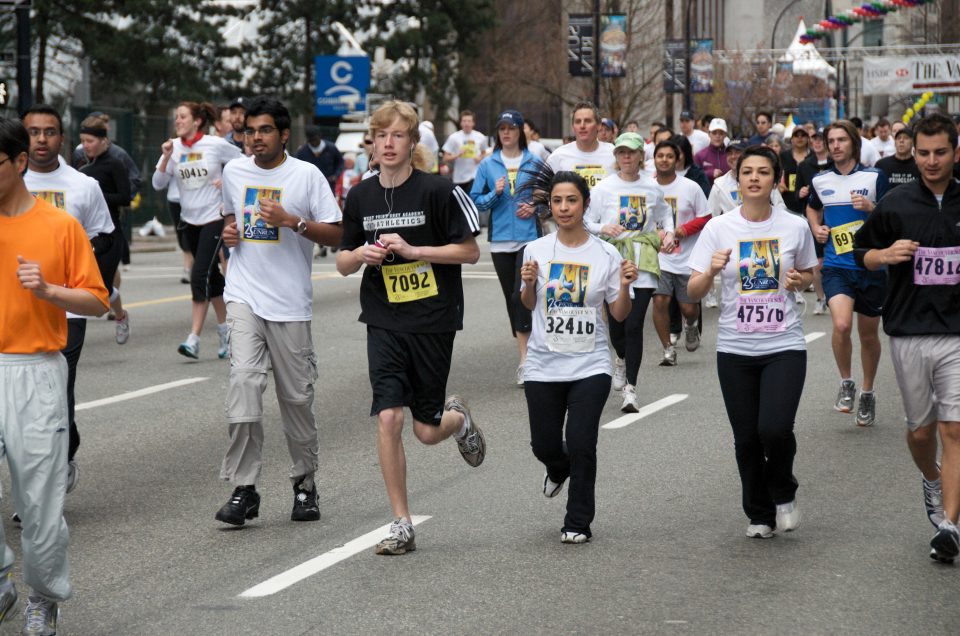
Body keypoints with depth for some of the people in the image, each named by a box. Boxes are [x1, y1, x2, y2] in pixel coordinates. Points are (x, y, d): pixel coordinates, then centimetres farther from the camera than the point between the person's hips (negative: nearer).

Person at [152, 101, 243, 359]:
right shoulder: (174, 147, 2)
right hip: (190, 219, 5)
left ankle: (194, 339, -16)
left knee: (200, 276, -15)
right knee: (212, 276, 14)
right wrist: (166, 157, -15)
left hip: (214, 217, -5)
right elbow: (157, 184, -3)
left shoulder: (216, 145, -9)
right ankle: (225, 330, 27)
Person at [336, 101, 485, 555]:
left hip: (434, 320, -3)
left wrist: (411, 249, -15)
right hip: (384, 323, 3)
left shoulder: (437, 191, -7)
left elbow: (470, 250, -6)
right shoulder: (360, 197, 5)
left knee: (426, 430, 2)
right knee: (388, 418, -11)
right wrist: (362, 254, -10)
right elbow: (343, 263, 14)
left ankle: (459, 419, 41)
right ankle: (401, 526, -1)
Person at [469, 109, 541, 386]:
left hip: (528, 237, -3)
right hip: (500, 239, 3)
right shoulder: (488, 164, 5)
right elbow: (475, 200, 5)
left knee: (521, 295, -15)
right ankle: (526, 354, 19)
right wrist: (495, 194, -12)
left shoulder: (534, 163, 2)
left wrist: (535, 208, -8)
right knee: (511, 297, 9)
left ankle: (525, 360, -12)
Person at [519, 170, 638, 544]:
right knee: (545, 445, 9)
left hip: (590, 366, -2)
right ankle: (559, 469, 46)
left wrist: (625, 286, -16)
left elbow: (619, 314, 2)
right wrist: (529, 283, -6)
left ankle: (578, 523, 6)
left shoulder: (606, 255, -3)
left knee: (581, 444, -10)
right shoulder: (536, 250, 2)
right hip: (544, 365, 2)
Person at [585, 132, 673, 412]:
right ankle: (622, 359, 38)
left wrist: (669, 232, 6)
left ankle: (630, 388, -3)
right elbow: (587, 222, 2)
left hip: (643, 261, 0)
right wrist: (604, 228, -18)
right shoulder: (604, 187, 1)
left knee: (634, 324, -9)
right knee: (616, 323, 1)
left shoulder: (652, 187, 7)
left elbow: (665, 213, 25)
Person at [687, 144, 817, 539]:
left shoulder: (794, 227, 0)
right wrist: (711, 271, -22)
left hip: (784, 346, -1)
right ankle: (759, 516, 26)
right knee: (746, 439, 5)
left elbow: (808, 274, 17)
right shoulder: (718, 229, -1)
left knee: (775, 429, -18)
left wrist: (799, 280, -6)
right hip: (735, 349, 1)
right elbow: (693, 293, -2)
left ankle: (783, 493, 12)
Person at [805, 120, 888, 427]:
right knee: (842, 325, -22)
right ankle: (846, 383, 0)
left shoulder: (874, 177, -4)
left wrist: (871, 208, -20)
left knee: (868, 334, 10)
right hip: (836, 266, 1)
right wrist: (816, 228, 7)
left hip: (871, 266, -1)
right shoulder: (820, 181, 6)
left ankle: (867, 393, 30)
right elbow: (812, 208, 27)